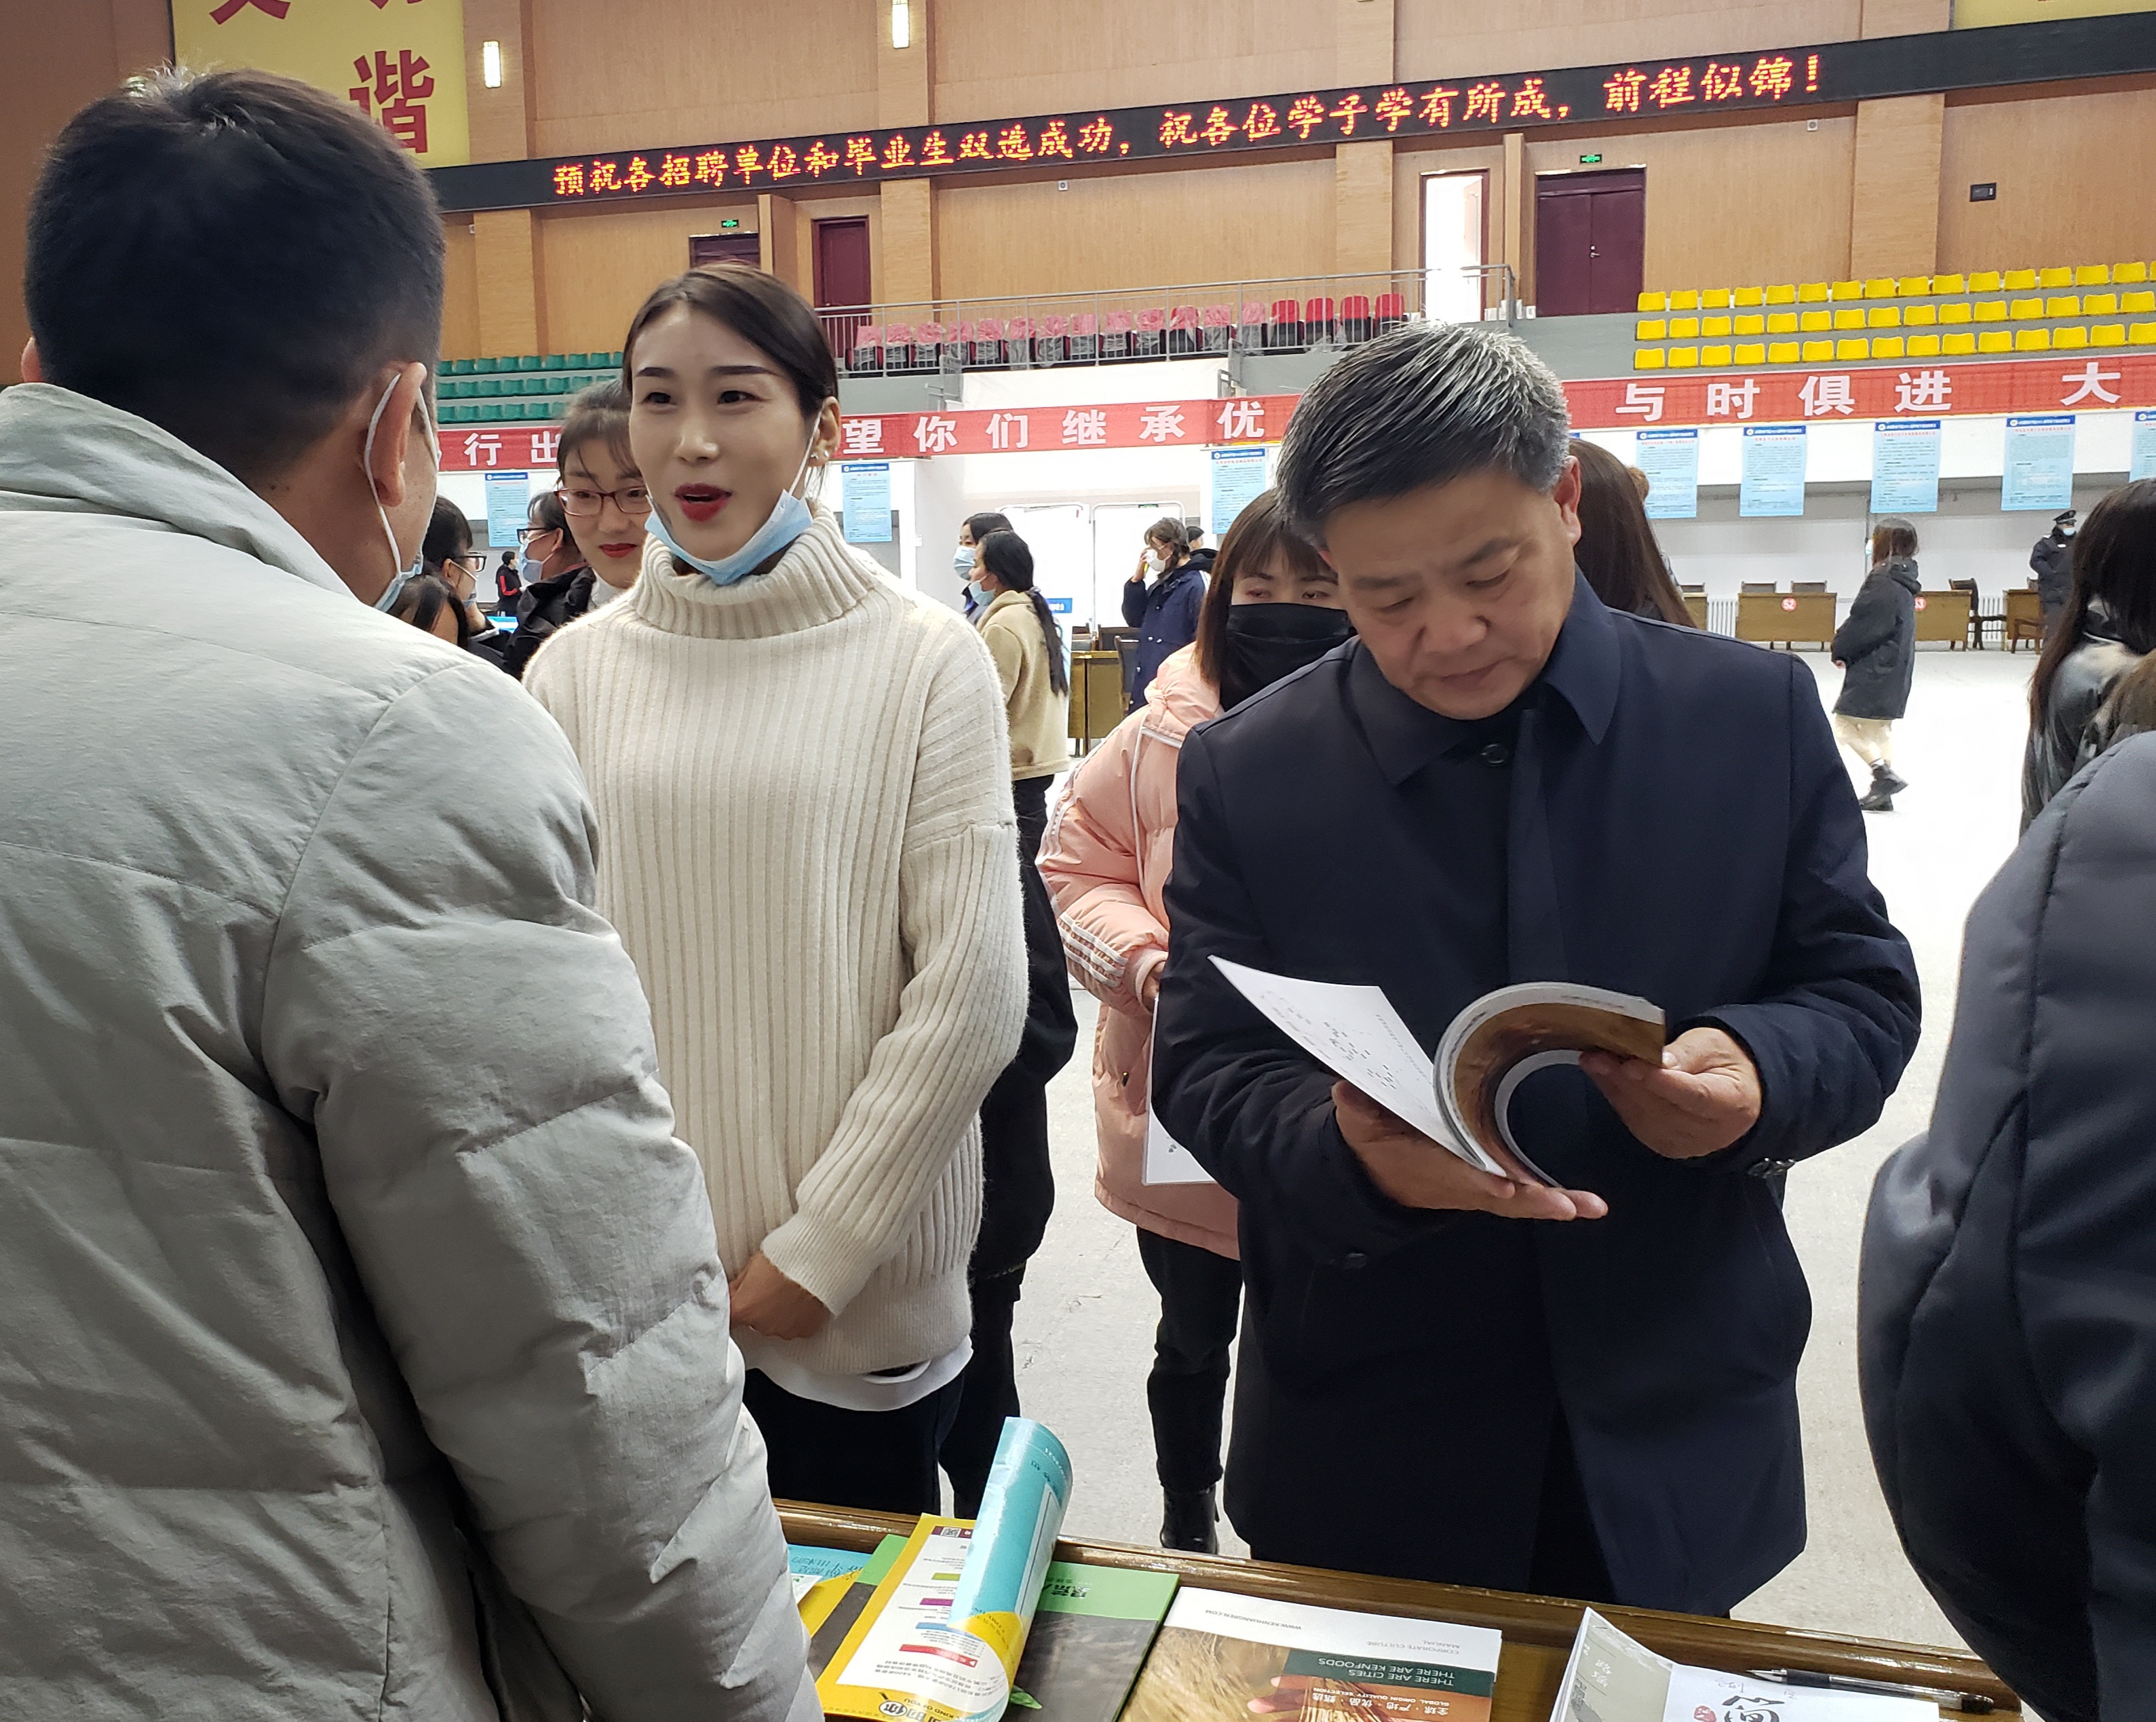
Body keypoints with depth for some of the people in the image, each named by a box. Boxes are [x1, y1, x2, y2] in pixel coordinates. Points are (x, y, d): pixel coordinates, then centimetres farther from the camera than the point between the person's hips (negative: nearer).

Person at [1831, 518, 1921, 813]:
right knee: (1880, 728, 14)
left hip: (1874, 669, -10)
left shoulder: (1883, 581, -18)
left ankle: (1885, 774, -10)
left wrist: (1839, 649, -3)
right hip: (1893, 669, 10)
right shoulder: (1903, 580, 12)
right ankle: (1882, 794, 16)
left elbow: (1864, 623, -17)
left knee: (1844, 725, -5)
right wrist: (1844, 642, 7)